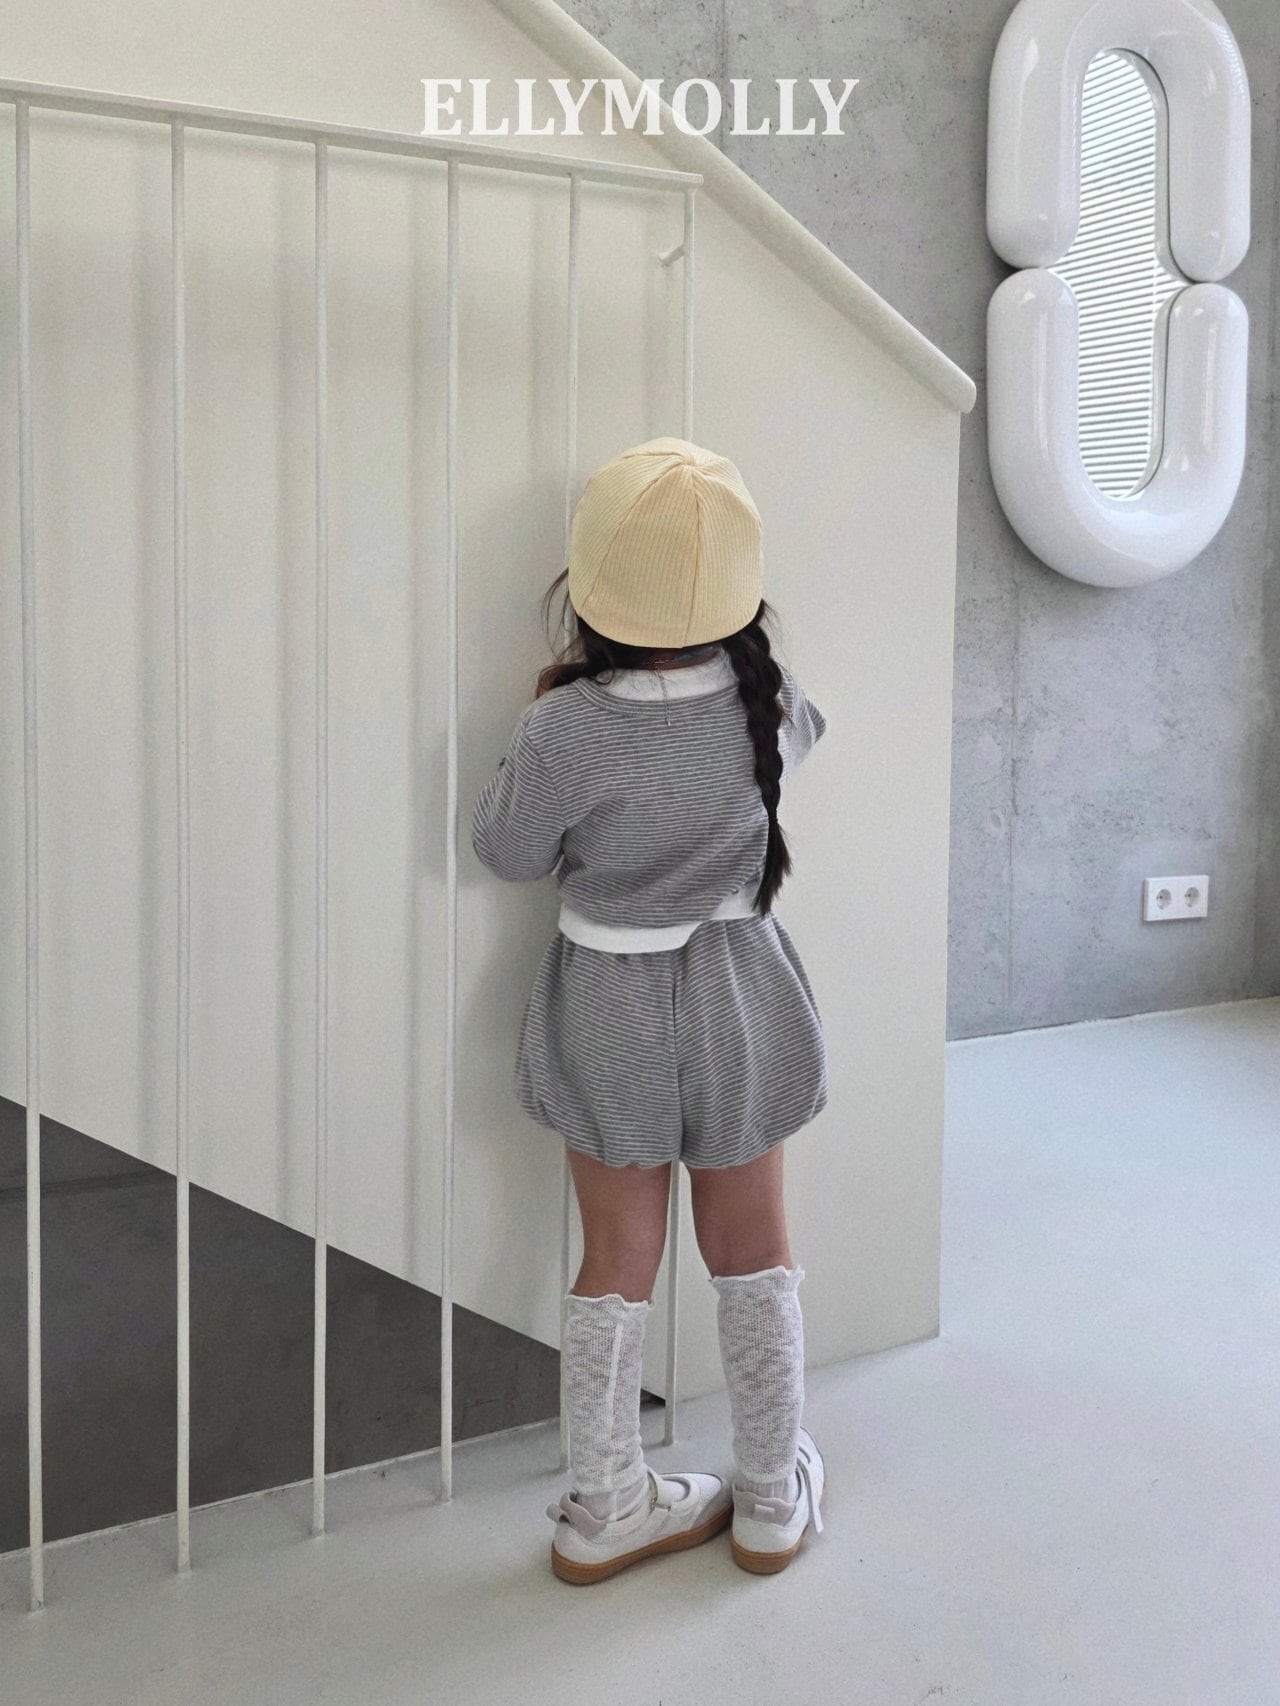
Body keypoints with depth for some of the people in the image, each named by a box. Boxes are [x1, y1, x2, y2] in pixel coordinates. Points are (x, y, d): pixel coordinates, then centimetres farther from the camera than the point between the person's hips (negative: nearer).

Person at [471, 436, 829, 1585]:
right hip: (736, 988, 2)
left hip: (609, 1002, -1)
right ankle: (773, 1501, 31)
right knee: (753, 1251, 17)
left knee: (616, 1261, 14)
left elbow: (510, 853, -7)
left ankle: (607, 1508, 27)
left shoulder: (565, 730, -23)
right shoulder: (769, 700, -14)